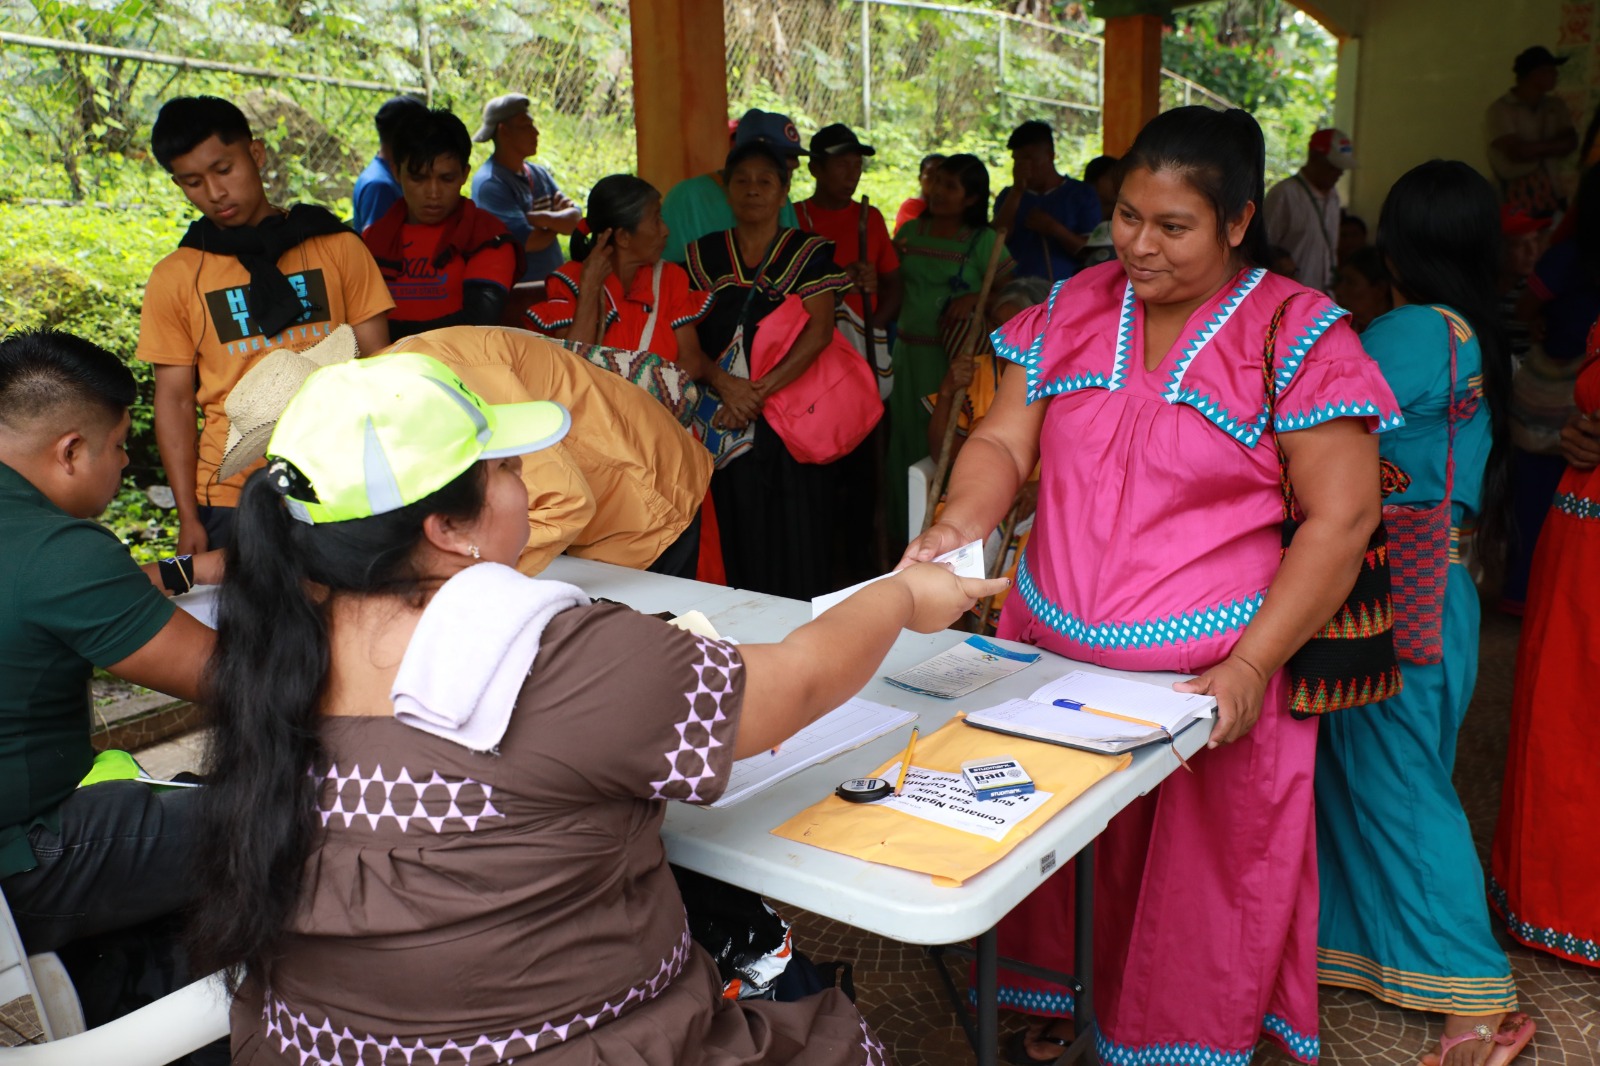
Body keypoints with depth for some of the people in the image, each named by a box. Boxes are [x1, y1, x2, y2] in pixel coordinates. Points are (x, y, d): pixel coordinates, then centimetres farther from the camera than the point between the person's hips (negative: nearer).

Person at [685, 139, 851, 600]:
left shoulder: (808, 254, 4)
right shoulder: (702, 255, 12)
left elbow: (819, 331, -10)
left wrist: (760, 391, -19)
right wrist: (726, 385, -14)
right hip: (721, 428, 2)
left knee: (791, 541, -3)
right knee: (734, 540, 1)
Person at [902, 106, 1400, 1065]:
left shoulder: (1299, 336, -8)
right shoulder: (1075, 310, 5)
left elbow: (1342, 519, -9)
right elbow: (1004, 442, 4)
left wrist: (1250, 668, -16)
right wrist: (961, 522, -18)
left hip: (1202, 678, -3)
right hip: (1051, 656, 4)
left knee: (1192, 878, 11)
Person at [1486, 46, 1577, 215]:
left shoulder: (1556, 105, 10)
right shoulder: (1500, 110, -10)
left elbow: (1571, 142, 1)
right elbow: (1516, 152, -18)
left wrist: (1534, 149, -14)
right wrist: (1553, 146, -4)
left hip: (1553, 197, 5)